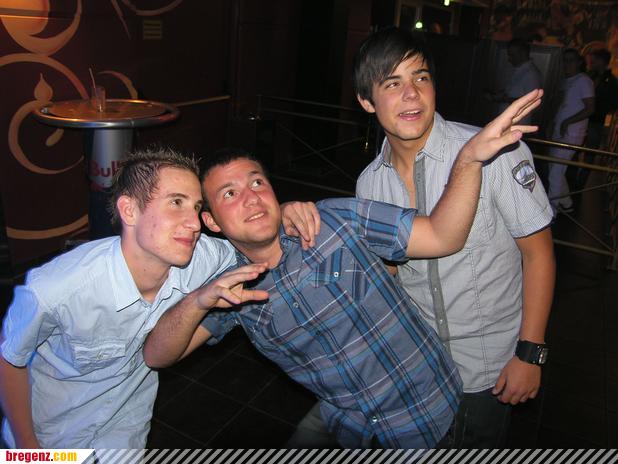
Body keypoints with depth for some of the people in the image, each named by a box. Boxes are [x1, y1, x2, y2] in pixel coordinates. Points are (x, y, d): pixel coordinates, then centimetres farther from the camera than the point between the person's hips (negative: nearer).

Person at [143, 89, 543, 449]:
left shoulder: (337, 219, -19)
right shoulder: (231, 285, -8)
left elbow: (443, 237, -19)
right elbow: (155, 355, -12)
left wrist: (470, 156, -34)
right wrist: (198, 302, -32)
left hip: (424, 410, -2)